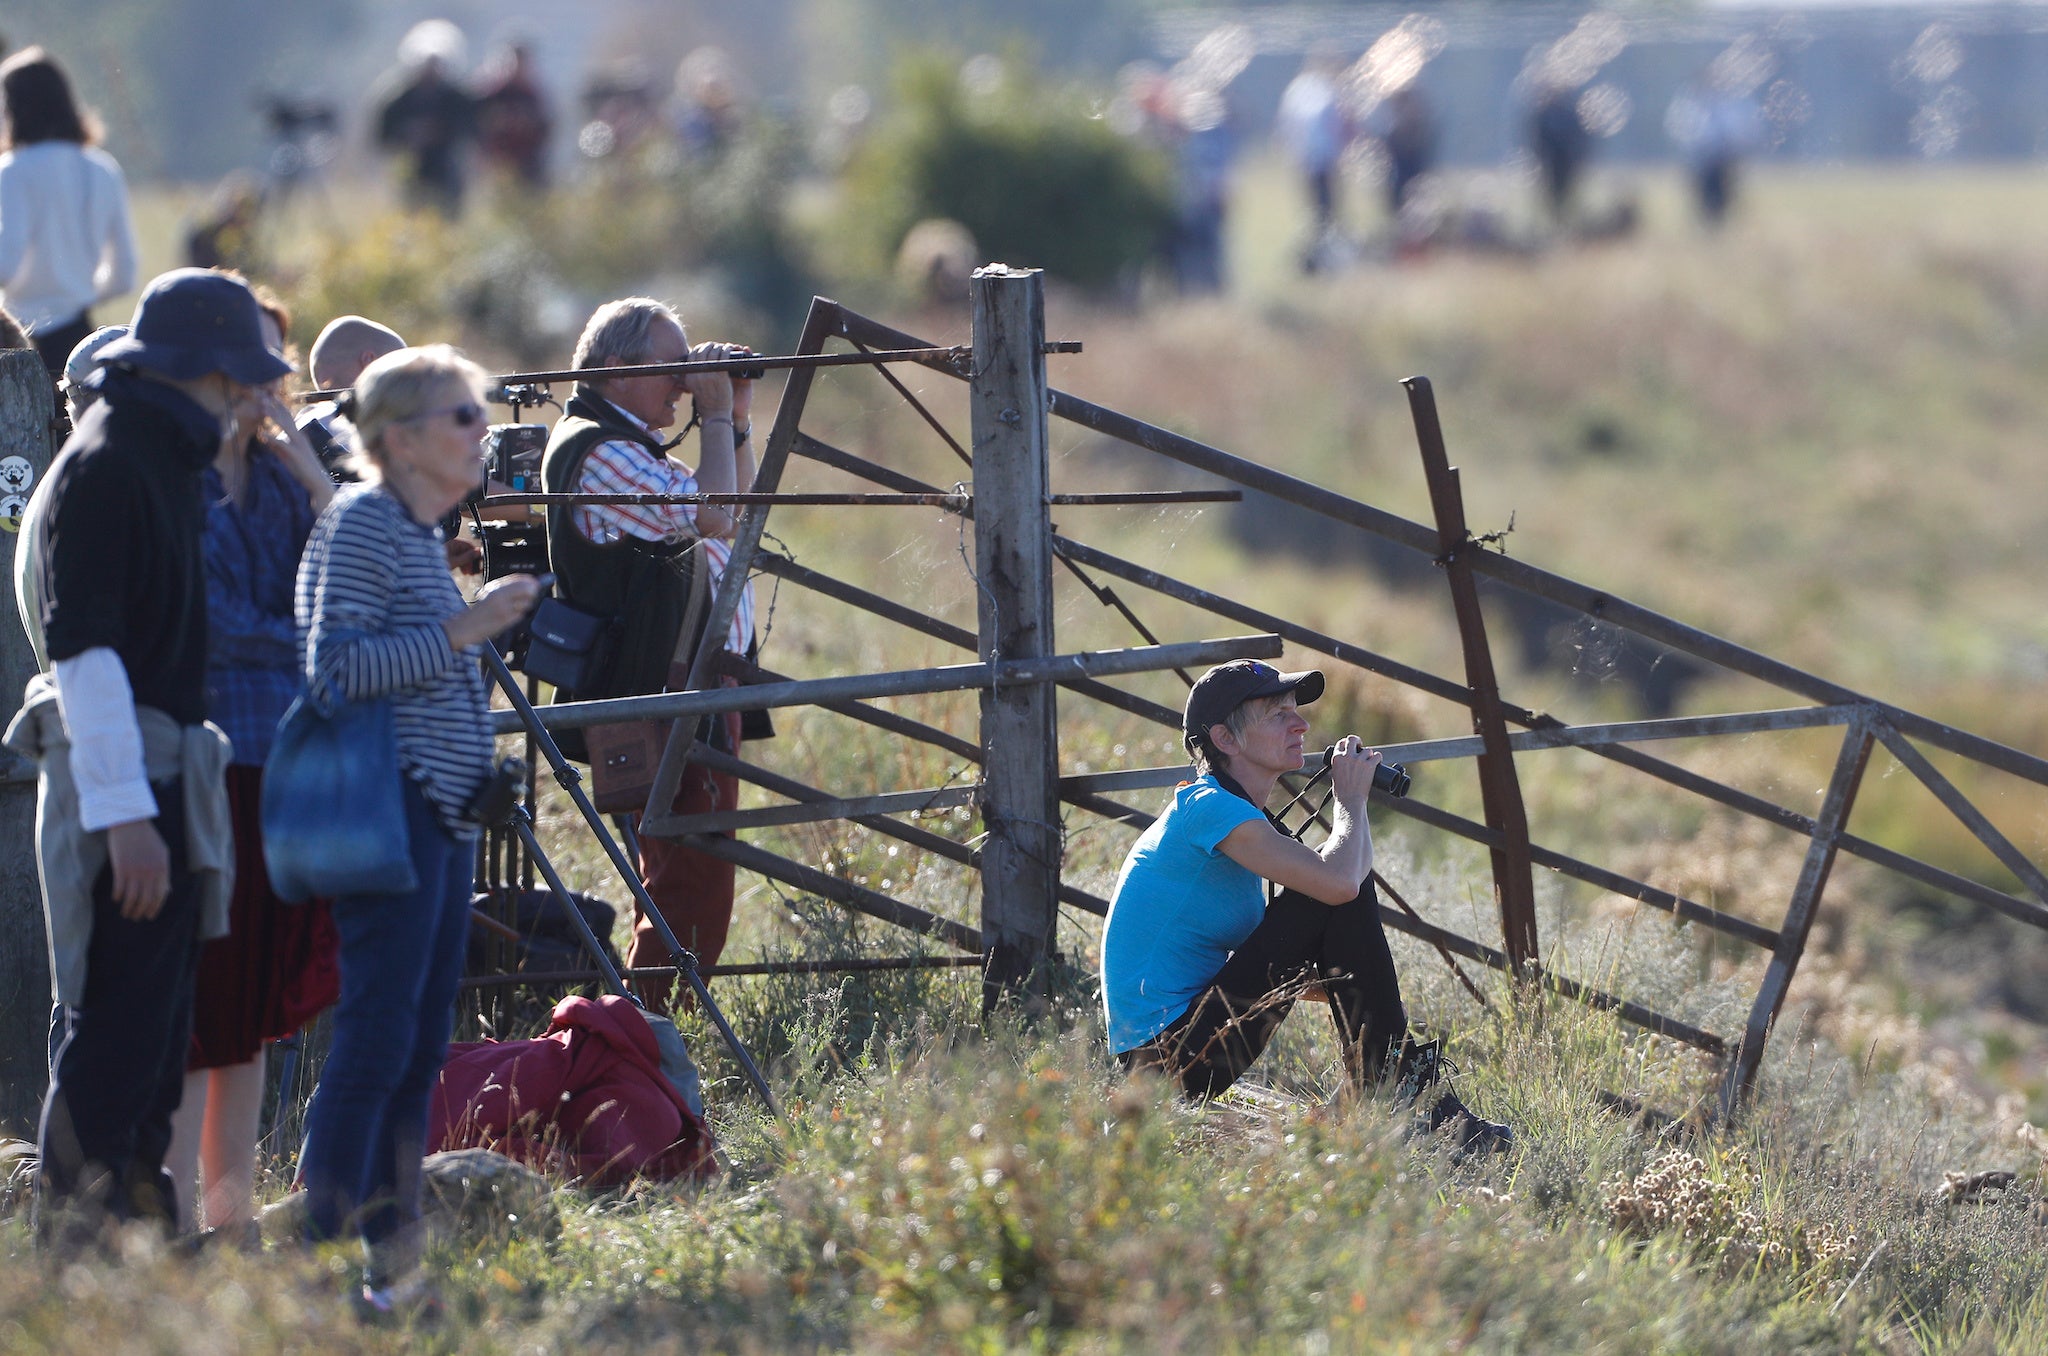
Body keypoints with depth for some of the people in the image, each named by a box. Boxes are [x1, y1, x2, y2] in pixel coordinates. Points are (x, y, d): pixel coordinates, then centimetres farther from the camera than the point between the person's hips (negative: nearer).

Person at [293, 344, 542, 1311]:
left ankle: (389, 1257, 11)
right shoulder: (361, 521, -10)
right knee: (377, 1039, -12)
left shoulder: (420, 531, 18)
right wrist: (458, 631, -20)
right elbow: (335, 666, -18)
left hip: (440, 813, 10)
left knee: (420, 1045, 8)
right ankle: (322, 1257, -11)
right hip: (388, 806, -10)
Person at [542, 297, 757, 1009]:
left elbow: (730, 512, 26)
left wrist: (737, 418, 14)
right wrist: (715, 415, -12)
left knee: (678, 883, 16)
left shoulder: (631, 445, 20)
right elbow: (711, 516, -23)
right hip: (667, 695, -11)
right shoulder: (599, 452, -14)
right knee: (692, 893, -13)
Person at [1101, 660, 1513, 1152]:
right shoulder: (1208, 807, -14)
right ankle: (1395, 1090, -8)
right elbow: (1338, 880, -26)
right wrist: (1350, 800, -7)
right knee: (1338, 898, -14)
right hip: (1168, 1053, -10)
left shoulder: (1226, 812, 17)